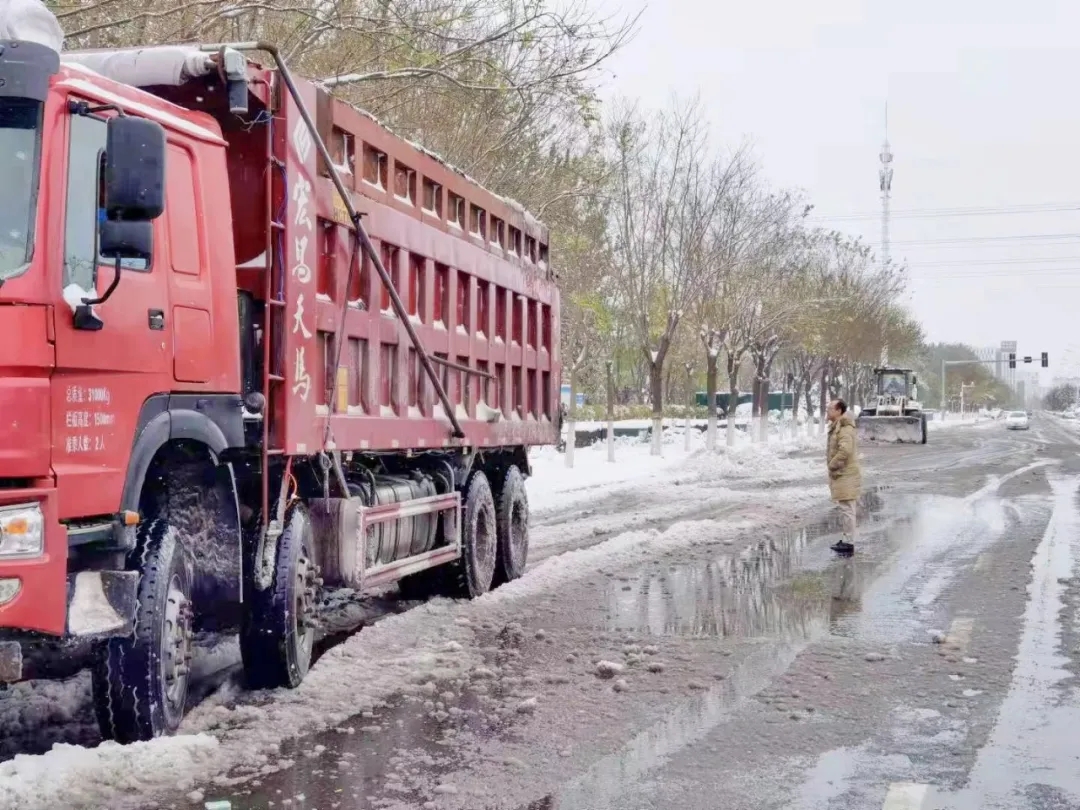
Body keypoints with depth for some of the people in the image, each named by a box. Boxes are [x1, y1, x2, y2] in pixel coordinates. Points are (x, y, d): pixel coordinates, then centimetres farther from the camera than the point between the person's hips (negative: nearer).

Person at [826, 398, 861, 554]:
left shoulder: (845, 429, -18)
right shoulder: (836, 427, 14)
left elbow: (845, 450, -30)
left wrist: (833, 465, -18)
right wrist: (833, 466, 13)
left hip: (846, 475, -11)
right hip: (841, 475, 11)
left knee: (846, 508, -7)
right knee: (844, 508, 16)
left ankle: (849, 543, -4)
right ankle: (847, 539, 24)